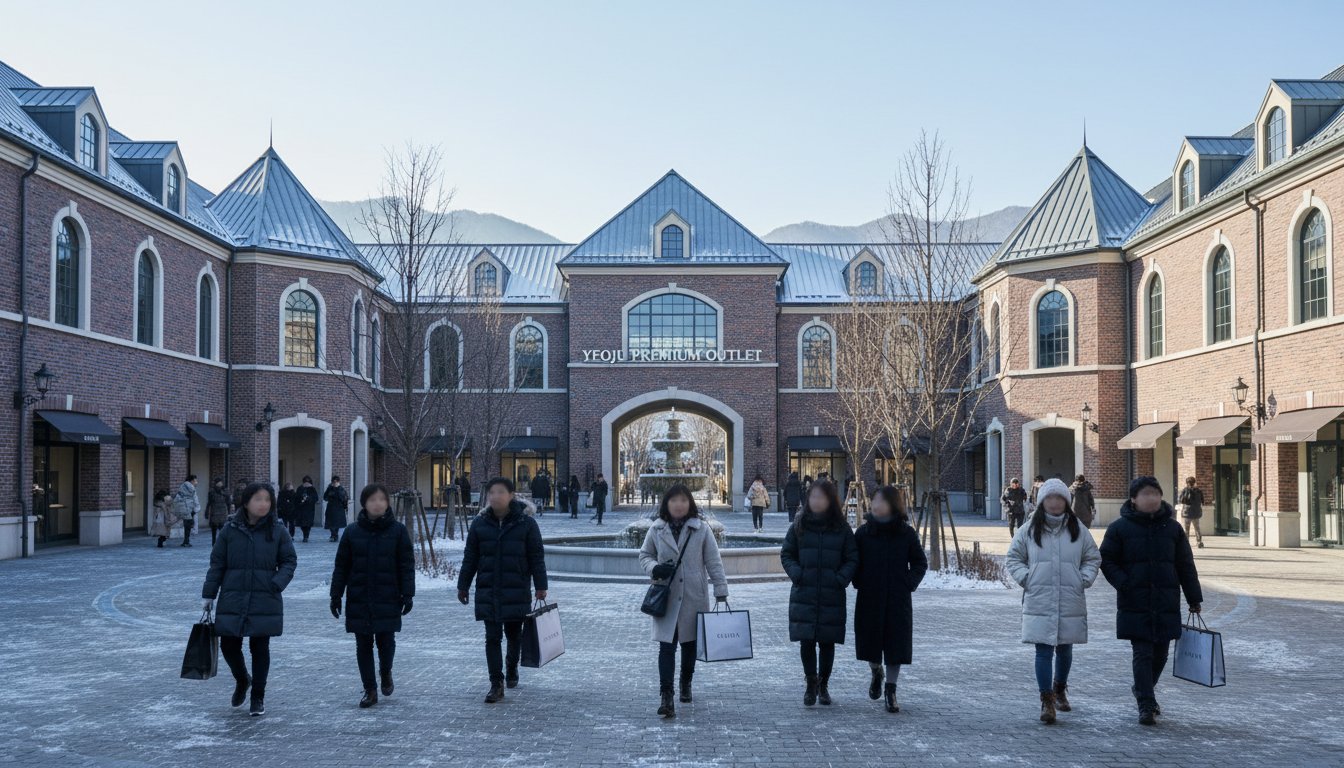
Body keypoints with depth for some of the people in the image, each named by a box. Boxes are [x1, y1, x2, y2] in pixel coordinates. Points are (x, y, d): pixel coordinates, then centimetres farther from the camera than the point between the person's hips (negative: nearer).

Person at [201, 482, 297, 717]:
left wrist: (278, 583, -13)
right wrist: (209, 595, 4)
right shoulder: (230, 530, 0)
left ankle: (258, 697, 19)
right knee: (228, 646, 3)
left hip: (265, 602, -1)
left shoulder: (278, 531, -1)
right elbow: (217, 563, 6)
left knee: (260, 649, 4)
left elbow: (289, 561, 4)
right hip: (232, 600, 1)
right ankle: (242, 680, 35)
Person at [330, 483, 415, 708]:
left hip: (388, 601, -2)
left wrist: (407, 594, -5)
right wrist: (336, 595, 4)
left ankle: (385, 672, 31)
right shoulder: (352, 531, 3)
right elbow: (341, 565, 8)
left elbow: (407, 565, 1)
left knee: (386, 641, -1)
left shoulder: (398, 531, -1)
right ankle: (370, 689, 18)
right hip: (358, 601, 2)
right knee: (363, 645, 6)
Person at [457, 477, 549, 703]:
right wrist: (463, 586, 11)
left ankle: (512, 668, 39)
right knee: (492, 637, -1)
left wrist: (540, 586, -1)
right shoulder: (479, 524, 3)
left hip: (517, 591, -1)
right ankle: (496, 684, 6)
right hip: (487, 592, 1)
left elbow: (536, 558, 1)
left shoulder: (526, 524, -3)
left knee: (514, 635, 12)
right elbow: (470, 558, 10)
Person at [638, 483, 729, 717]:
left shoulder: (701, 529, -1)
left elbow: (713, 562, 2)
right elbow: (644, 555, 12)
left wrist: (721, 591, -2)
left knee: (690, 643, 14)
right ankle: (665, 695, -11)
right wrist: (654, 568, -10)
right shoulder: (656, 529, 1)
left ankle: (686, 684, 37)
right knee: (666, 645, -9)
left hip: (694, 597, 1)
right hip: (665, 597, -1)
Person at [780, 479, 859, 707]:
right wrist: (797, 574, -7)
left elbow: (852, 559, 4)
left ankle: (823, 685, 23)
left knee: (827, 641, 7)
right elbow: (786, 554, 9)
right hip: (804, 594, 0)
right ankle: (811, 683, 10)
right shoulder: (799, 526, 5)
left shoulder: (842, 529, 2)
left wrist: (840, 579, -10)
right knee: (806, 640, -6)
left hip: (832, 596, 0)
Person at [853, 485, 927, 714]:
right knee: (869, 641, 8)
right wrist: (859, 581, -2)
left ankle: (890, 691, 10)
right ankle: (876, 673, 38)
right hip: (869, 599, 1)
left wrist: (910, 583, -4)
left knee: (896, 643, -1)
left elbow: (920, 563, 8)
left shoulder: (907, 534, -3)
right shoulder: (863, 532, -1)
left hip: (898, 600, -1)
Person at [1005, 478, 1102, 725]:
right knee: (1043, 651, -7)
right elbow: (1013, 559, 10)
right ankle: (1046, 701, -2)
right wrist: (1026, 579, -5)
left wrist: (1084, 579, 0)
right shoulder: (1029, 530, 2)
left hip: (1071, 602, 2)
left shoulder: (1078, 529, 5)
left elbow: (1093, 558, 15)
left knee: (1065, 649, 15)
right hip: (1039, 601, -2)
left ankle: (1060, 689, 39)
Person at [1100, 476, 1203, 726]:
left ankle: (1142, 689, 35)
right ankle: (1146, 705, -1)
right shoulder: (1119, 528, -1)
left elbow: (1185, 565, 12)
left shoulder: (1172, 528, 8)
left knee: (1161, 652, 11)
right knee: (1142, 653, -6)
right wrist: (1123, 584, -13)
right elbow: (1107, 560, 2)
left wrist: (1194, 599, 12)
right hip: (1135, 603, -3)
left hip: (1167, 602, 3)